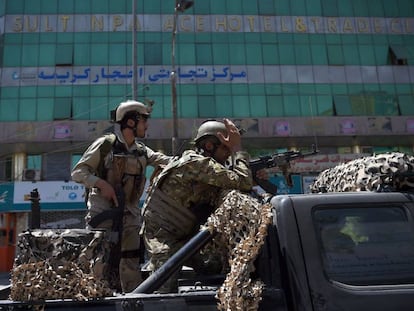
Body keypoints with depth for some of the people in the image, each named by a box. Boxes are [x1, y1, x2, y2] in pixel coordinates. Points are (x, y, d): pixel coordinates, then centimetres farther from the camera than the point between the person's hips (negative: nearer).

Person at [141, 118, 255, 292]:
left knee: (218, 270, 14)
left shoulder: (204, 166, 7)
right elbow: (242, 183, -28)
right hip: (164, 238, -10)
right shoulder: (197, 162, -22)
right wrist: (237, 149, -17)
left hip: (184, 235, 10)